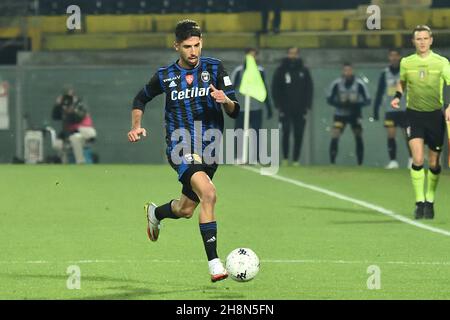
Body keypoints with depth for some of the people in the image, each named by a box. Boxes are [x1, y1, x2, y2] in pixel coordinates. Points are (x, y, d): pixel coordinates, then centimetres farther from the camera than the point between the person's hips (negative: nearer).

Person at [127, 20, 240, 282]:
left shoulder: (214, 68, 0)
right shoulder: (166, 76, -1)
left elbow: (235, 111, -3)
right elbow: (141, 99, 18)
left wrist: (225, 100, -25)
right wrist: (136, 126, 2)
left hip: (210, 149, 3)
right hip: (181, 148, -3)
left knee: (186, 209, 16)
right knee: (208, 194, -28)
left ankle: (155, 213, 53)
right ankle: (214, 263, -28)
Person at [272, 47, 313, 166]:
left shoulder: (304, 71, 9)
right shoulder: (281, 70, 4)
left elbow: (309, 89, 10)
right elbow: (275, 89, 4)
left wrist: (307, 106, 1)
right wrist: (278, 105, -5)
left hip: (300, 110, 2)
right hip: (285, 109, -2)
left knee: (299, 135, 1)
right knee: (286, 132, -11)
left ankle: (296, 159, 7)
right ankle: (285, 158, -2)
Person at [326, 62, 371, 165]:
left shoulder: (359, 84, -11)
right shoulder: (336, 84, -11)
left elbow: (367, 100, -6)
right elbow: (329, 99, -3)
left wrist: (356, 105, -24)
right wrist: (341, 104, -21)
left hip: (355, 114, 1)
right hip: (340, 114, -1)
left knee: (359, 137, -4)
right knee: (334, 137, -15)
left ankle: (360, 163, 6)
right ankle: (332, 162, -8)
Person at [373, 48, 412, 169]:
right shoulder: (385, 73, 5)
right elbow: (379, 93, 9)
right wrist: (375, 110, 5)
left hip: (405, 109, -2)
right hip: (390, 110, 2)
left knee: (408, 135, 1)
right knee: (391, 135, -6)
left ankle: (412, 159, 13)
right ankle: (393, 161, -2)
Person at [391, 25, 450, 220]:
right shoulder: (406, 63, 3)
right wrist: (398, 96, 3)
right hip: (414, 114, 0)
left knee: (434, 163, 6)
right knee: (417, 159, -15)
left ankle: (430, 202, 23)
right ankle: (419, 202, -9)